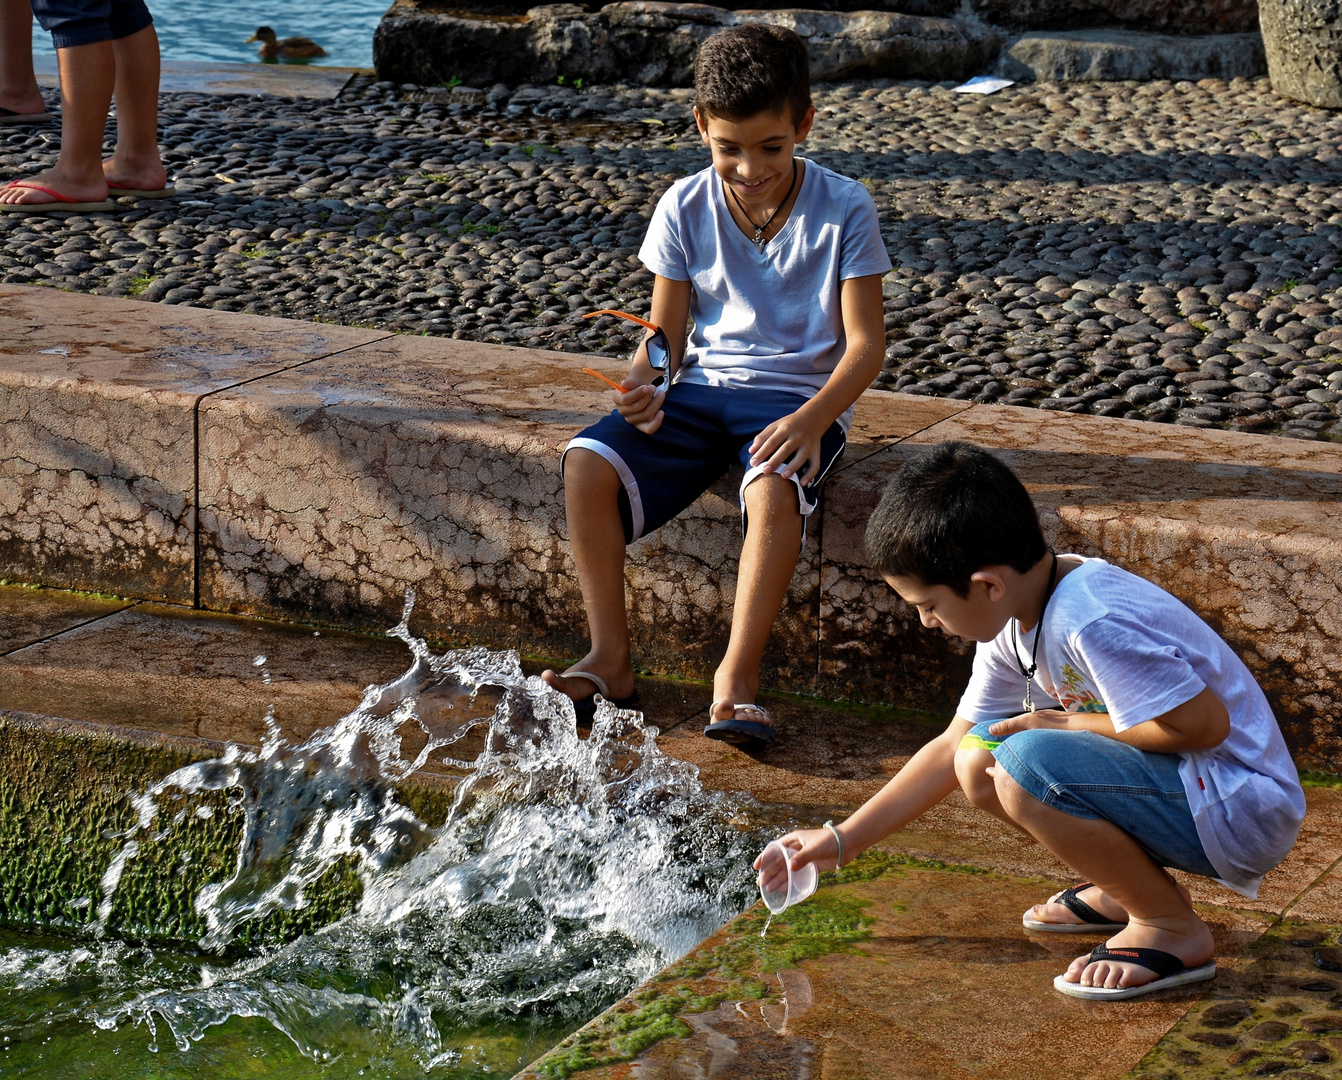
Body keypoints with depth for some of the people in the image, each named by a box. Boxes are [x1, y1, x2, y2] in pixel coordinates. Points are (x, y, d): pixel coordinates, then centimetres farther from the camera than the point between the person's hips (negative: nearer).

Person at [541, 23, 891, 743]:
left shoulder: (843, 210, -7)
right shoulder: (686, 208, 1)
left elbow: (866, 341, -8)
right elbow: (667, 330, 7)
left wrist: (813, 420, -26)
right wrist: (643, 383, -17)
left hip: (800, 393, -3)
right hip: (704, 387, 4)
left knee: (774, 487, -38)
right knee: (588, 464, -21)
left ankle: (737, 676, -27)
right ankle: (610, 660, -11)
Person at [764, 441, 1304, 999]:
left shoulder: (1091, 622, -27)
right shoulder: (1013, 625, 4)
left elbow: (1205, 723, -27)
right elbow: (949, 750, 15)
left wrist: (1071, 725, -15)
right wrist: (842, 840, 14)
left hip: (1245, 810, -10)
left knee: (1028, 763, -27)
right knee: (978, 762, 4)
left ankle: (1174, 929, -10)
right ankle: (1128, 889, 13)